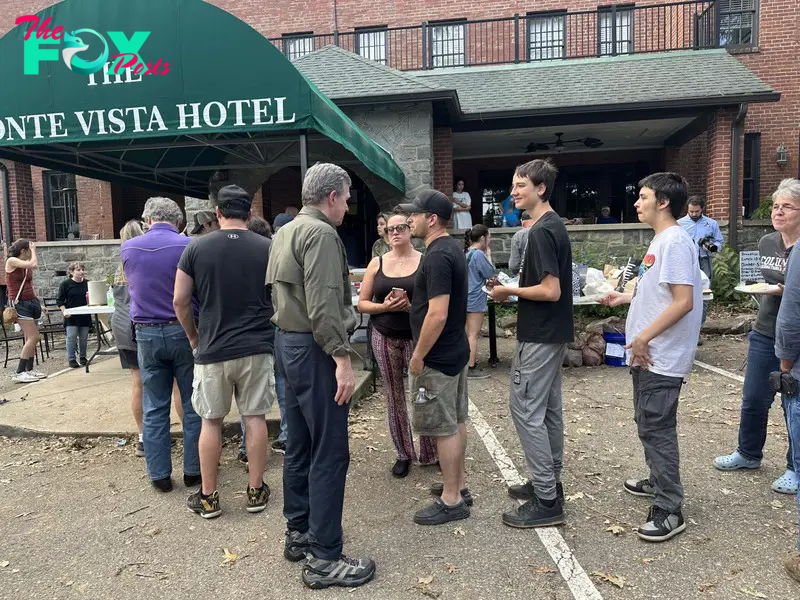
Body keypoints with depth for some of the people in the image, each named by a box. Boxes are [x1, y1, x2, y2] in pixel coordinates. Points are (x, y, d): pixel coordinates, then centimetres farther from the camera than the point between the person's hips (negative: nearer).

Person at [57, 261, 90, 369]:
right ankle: (71, 359, 6)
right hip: (71, 316, -3)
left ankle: (82, 357, 24)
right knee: (72, 337, -4)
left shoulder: (86, 283, 6)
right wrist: (64, 311, -13)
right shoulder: (65, 284, -3)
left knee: (83, 337, 9)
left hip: (84, 316, 3)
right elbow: (59, 300, -1)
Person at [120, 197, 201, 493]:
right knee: (192, 405, 8)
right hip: (184, 331, -2)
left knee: (154, 408, 10)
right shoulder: (189, 246, -10)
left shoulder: (127, 248, 2)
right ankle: (193, 470, 16)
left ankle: (159, 474, 17)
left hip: (146, 334, 3)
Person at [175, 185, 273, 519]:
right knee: (254, 417, 10)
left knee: (211, 421, 11)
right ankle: (256, 491, 20)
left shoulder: (196, 248, -3)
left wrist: (193, 337, 12)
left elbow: (180, 301, -3)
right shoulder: (267, 248, -3)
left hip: (212, 349, 0)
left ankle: (208, 497, 21)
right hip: (257, 347, 1)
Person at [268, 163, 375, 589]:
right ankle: (324, 558, 4)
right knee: (329, 453, -4)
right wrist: (342, 358, -22)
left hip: (287, 342, 10)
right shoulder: (321, 233, -15)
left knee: (299, 446, 17)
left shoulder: (285, 232, 16)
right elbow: (323, 304, -23)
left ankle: (298, 533, 29)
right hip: (314, 348, -10)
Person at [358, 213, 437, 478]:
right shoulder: (377, 263, 5)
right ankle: (403, 454, 24)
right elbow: (362, 304, 5)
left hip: (417, 337, -2)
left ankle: (430, 453, 18)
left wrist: (412, 306, -20)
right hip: (385, 338, 3)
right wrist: (384, 306, -13)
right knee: (394, 396, 10)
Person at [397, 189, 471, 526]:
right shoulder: (452, 248, 10)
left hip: (437, 357, -10)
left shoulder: (437, 257, -21)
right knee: (456, 421, 18)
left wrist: (418, 355, -18)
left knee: (445, 427, 0)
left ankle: (451, 500, 12)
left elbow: (437, 314, -26)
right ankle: (458, 485, 31)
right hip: (456, 350, 10)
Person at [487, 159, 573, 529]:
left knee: (526, 409, -5)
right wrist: (513, 289, 11)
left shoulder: (541, 231, -19)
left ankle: (546, 502, 3)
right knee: (548, 408, 16)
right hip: (553, 332, 10)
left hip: (539, 336, -10)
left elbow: (551, 290, -24)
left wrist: (509, 291, -11)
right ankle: (550, 482, 28)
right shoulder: (554, 226, 13)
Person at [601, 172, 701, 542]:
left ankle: (668, 510, 5)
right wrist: (626, 297, 18)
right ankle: (659, 481, 39)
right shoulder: (660, 240, 14)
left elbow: (683, 301, -24)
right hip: (648, 355, 10)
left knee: (656, 428, -5)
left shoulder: (675, 241, -17)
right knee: (648, 423, 21)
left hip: (661, 357, -10)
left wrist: (643, 337, -21)